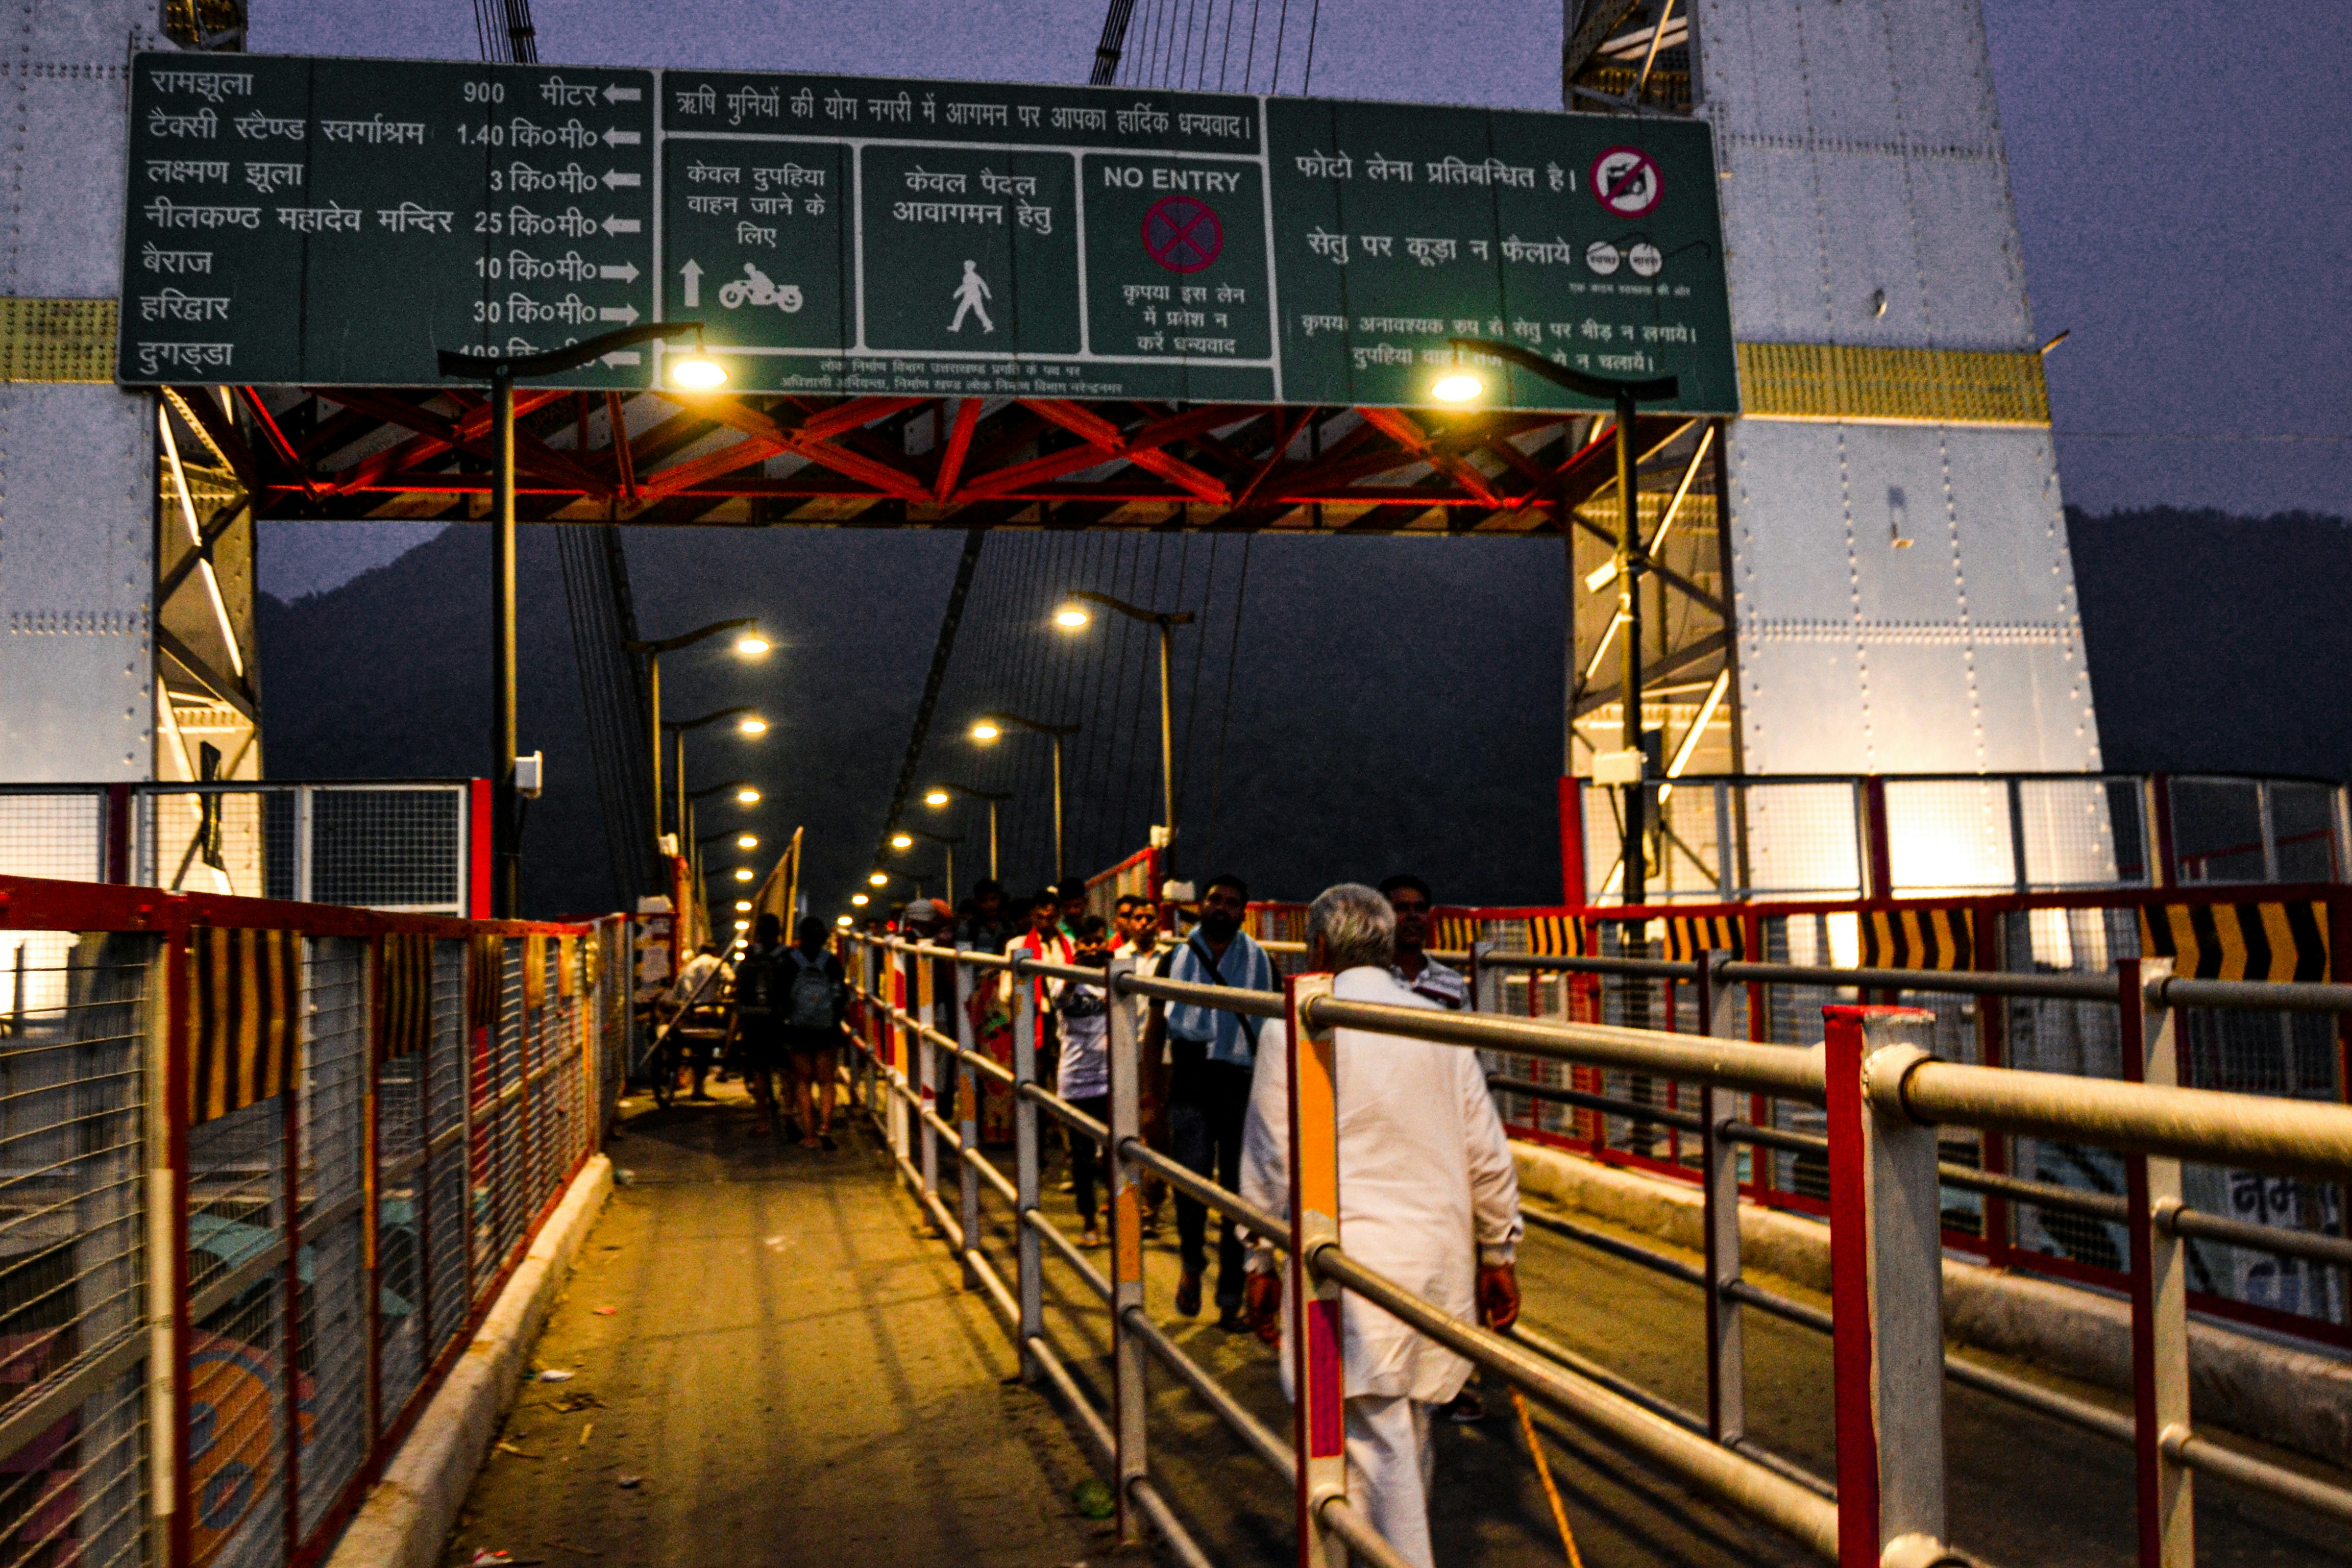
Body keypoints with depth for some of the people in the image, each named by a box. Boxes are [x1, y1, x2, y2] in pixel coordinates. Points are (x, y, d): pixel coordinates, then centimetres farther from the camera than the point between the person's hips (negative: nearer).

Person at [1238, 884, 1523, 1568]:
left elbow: (1272, 1163, -4)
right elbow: (1488, 1158, 8)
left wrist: (1261, 1263, 6)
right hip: (1441, 1252, 5)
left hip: (1353, 1260, -5)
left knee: (1375, 1439, -2)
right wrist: (1498, 1255, 17)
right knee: (1410, 1429, 20)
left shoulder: (1292, 1030, -6)